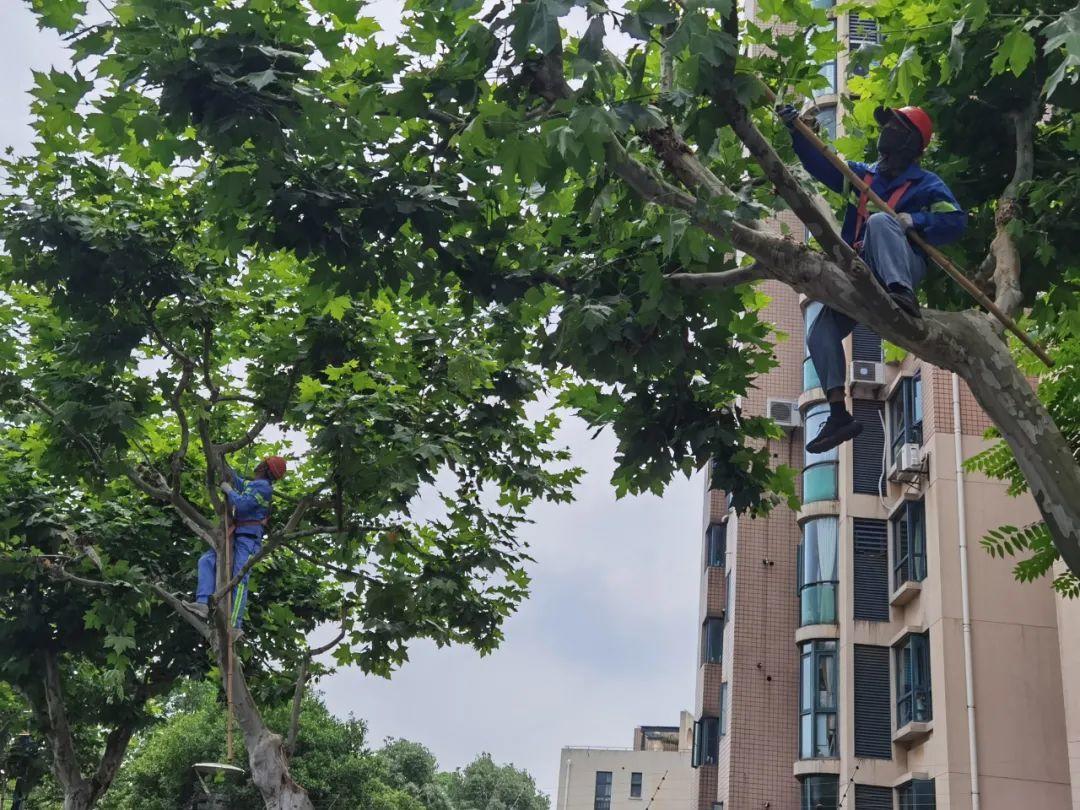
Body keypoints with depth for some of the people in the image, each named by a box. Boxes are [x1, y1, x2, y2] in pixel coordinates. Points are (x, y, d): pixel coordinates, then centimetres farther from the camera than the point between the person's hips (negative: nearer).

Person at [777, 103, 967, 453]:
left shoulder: (926, 184, 6)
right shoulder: (860, 175, 23)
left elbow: (955, 221, -5)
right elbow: (819, 163, 12)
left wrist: (914, 220, -20)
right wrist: (795, 130, -2)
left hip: (903, 268, -6)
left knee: (880, 221, -33)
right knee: (820, 333, -8)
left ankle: (903, 295, -56)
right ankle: (838, 415, -10)